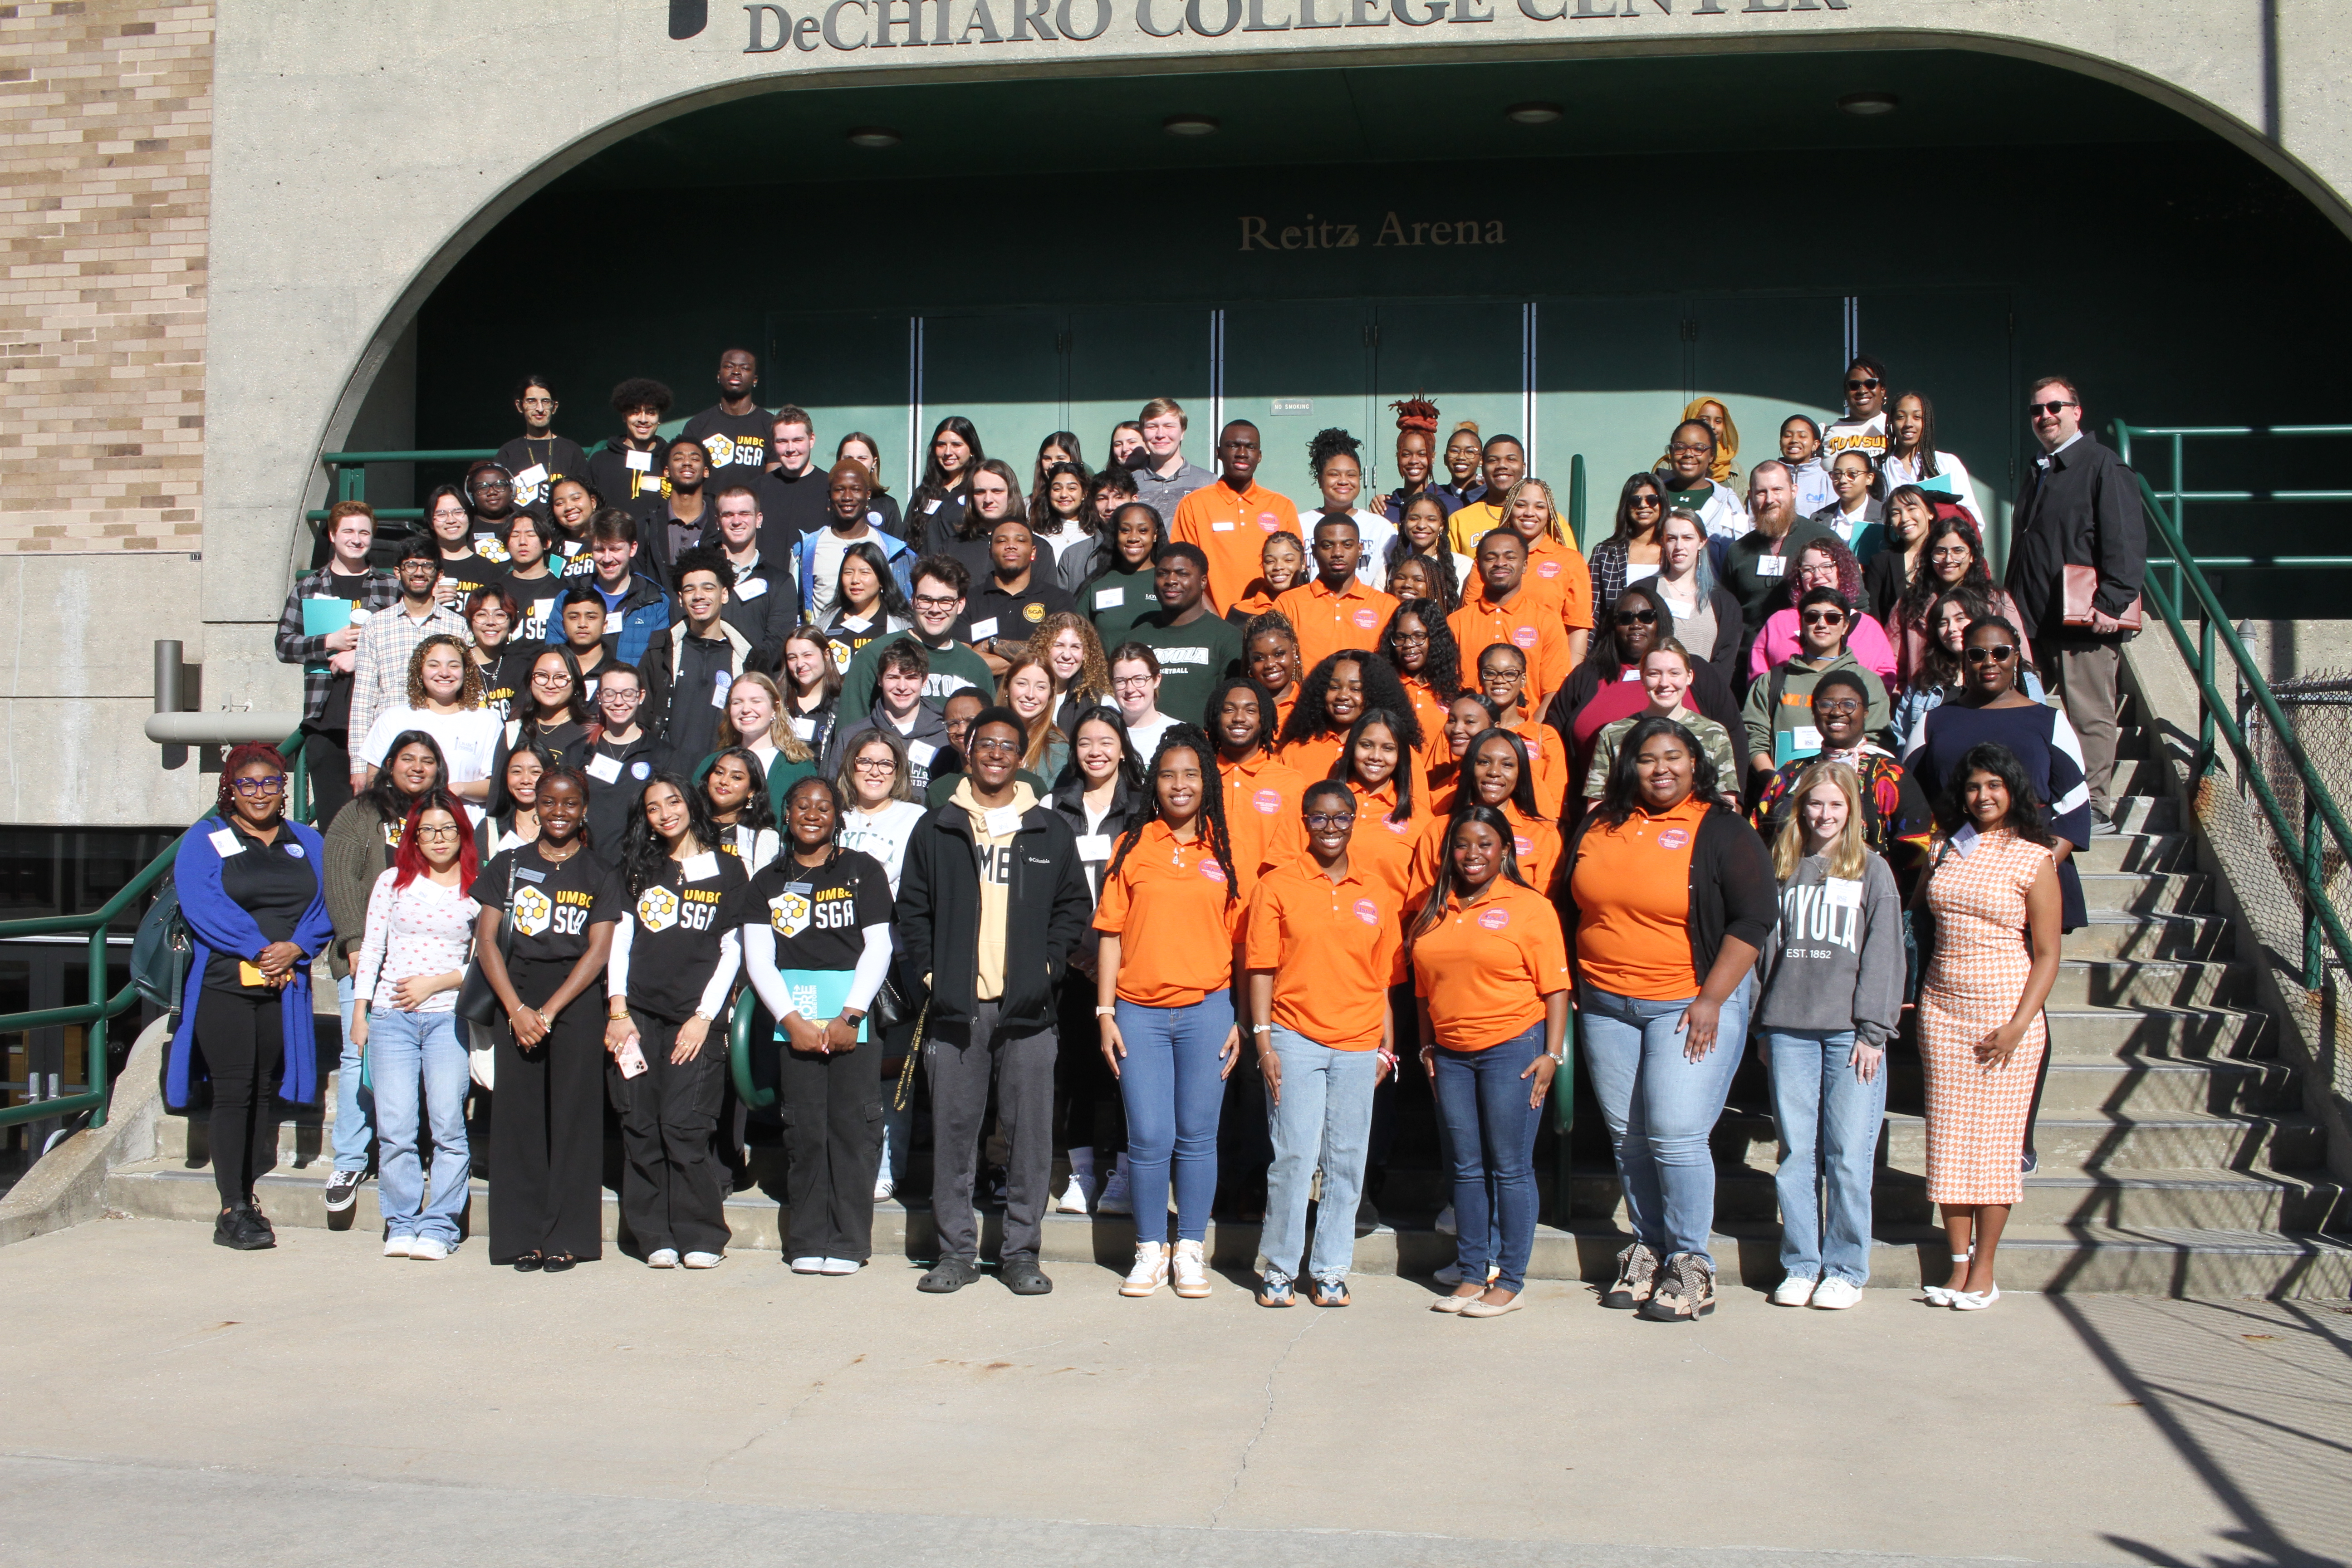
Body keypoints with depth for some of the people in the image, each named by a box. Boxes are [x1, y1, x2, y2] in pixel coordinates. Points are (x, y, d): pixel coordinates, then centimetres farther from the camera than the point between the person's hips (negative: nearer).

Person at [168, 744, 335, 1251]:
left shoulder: (306, 843, 16)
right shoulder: (204, 840, 5)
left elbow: (324, 904, 6)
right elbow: (201, 905, -9)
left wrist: (295, 948, -12)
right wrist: (259, 950, -16)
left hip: (286, 986, 3)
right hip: (224, 984, -3)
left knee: (267, 1090, 5)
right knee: (233, 1091, -7)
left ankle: (252, 1197, 11)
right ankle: (233, 1209, -5)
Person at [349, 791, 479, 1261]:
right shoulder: (393, 881, 11)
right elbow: (371, 949, 10)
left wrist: (434, 983, -6)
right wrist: (359, 1012, 6)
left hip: (448, 1015, -1)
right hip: (390, 1017, 1)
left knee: (448, 1125, -7)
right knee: (395, 1128, -3)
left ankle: (439, 1227, -1)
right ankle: (402, 1225, 6)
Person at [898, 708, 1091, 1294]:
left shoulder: (1049, 830, 10)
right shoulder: (937, 830, 10)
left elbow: (1074, 905, 12)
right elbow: (912, 908, 11)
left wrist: (1048, 965, 0)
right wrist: (927, 972, 0)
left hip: (1027, 1007, 0)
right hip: (956, 1006, 0)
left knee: (1030, 1132, 0)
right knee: (953, 1131, 2)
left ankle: (1021, 1252, 8)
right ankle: (956, 1251, 11)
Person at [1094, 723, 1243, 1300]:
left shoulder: (1225, 849, 6)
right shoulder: (1132, 846, 5)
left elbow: (1240, 940, 7)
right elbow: (1111, 934, 5)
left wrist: (1240, 1019, 2)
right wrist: (1105, 1013, -1)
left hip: (1207, 1009, 0)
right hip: (1139, 1012, 0)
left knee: (1198, 1136, 6)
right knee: (1149, 1138, 1)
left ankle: (1191, 1250, 17)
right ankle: (1150, 1251, 15)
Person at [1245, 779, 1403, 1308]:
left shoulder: (1377, 894, 10)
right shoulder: (1277, 885, 2)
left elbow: (1386, 978, 13)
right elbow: (1261, 968, 0)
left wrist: (1387, 1047, 9)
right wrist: (1263, 1040, -6)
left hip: (1358, 1046, 3)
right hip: (1296, 1041, -3)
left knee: (1347, 1163, 6)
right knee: (1294, 1158, -5)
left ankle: (1331, 1271, 16)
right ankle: (1278, 1269, 9)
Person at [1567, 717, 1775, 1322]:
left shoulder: (1722, 831, -4)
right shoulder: (1599, 827, 11)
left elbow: (1755, 917, -9)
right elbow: (1573, 909, 20)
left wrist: (1712, 1000, -15)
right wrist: (1573, 984, 13)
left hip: (1692, 1002, -5)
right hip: (1606, 1005, 5)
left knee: (1676, 1135, -10)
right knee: (1628, 1138, 7)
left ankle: (1690, 1263, 2)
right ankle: (1646, 1250, 19)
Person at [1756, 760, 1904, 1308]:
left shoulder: (1872, 871, 6)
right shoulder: (1782, 870, 14)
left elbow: (1883, 956, 1)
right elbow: (1766, 947, 14)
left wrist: (1873, 1032, -6)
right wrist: (1764, 1027, 8)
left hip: (1849, 1031, -2)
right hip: (1790, 1029, 2)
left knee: (1849, 1155, -2)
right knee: (1797, 1154, 4)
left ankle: (1846, 1270, 8)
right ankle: (1800, 1265, 13)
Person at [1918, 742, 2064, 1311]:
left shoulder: (2033, 860, -2)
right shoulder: (1950, 849, 10)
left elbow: (2047, 956, -4)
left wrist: (2019, 1025, -14)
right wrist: (1922, 1006, 6)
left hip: (2005, 1012, -4)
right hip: (1942, 1008, 4)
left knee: (1994, 1139, -1)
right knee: (1949, 1137, 3)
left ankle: (1984, 1271, 7)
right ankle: (1958, 1265, 9)